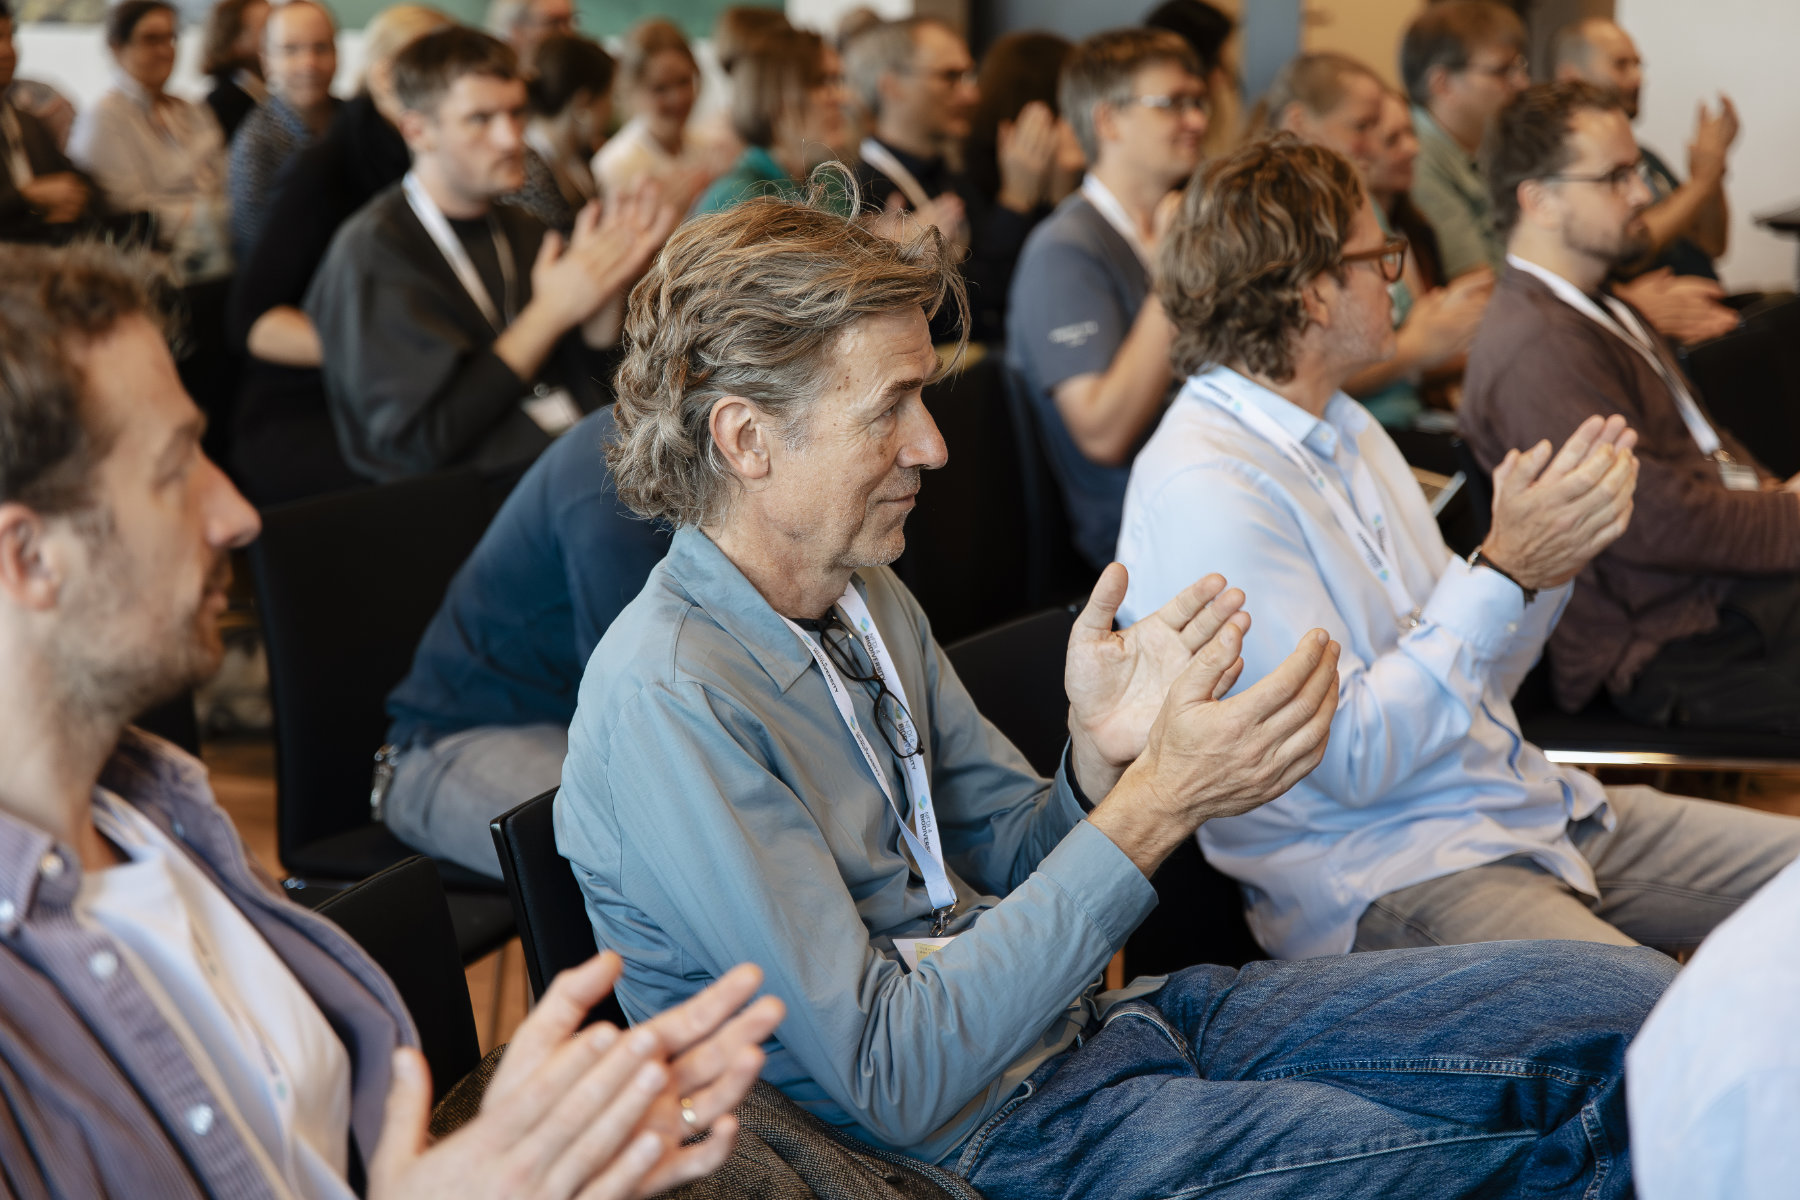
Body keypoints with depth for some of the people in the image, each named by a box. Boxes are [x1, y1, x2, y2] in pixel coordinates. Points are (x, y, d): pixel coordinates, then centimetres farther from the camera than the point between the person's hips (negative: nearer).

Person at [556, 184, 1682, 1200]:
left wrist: (1100, 758, -11)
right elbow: (891, 1079, -25)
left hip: (1084, 1018, 8)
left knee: (1620, 1002, -3)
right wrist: (1153, 808, -26)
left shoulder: (864, 599, 6)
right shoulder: (668, 703, -22)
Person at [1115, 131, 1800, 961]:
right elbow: (1354, 758, -19)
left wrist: (1552, 554, 2)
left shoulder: (1342, 428, 15)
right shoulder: (1204, 489, -15)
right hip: (1383, 877, -9)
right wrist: (1506, 568, -17)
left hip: (1534, 809, 9)